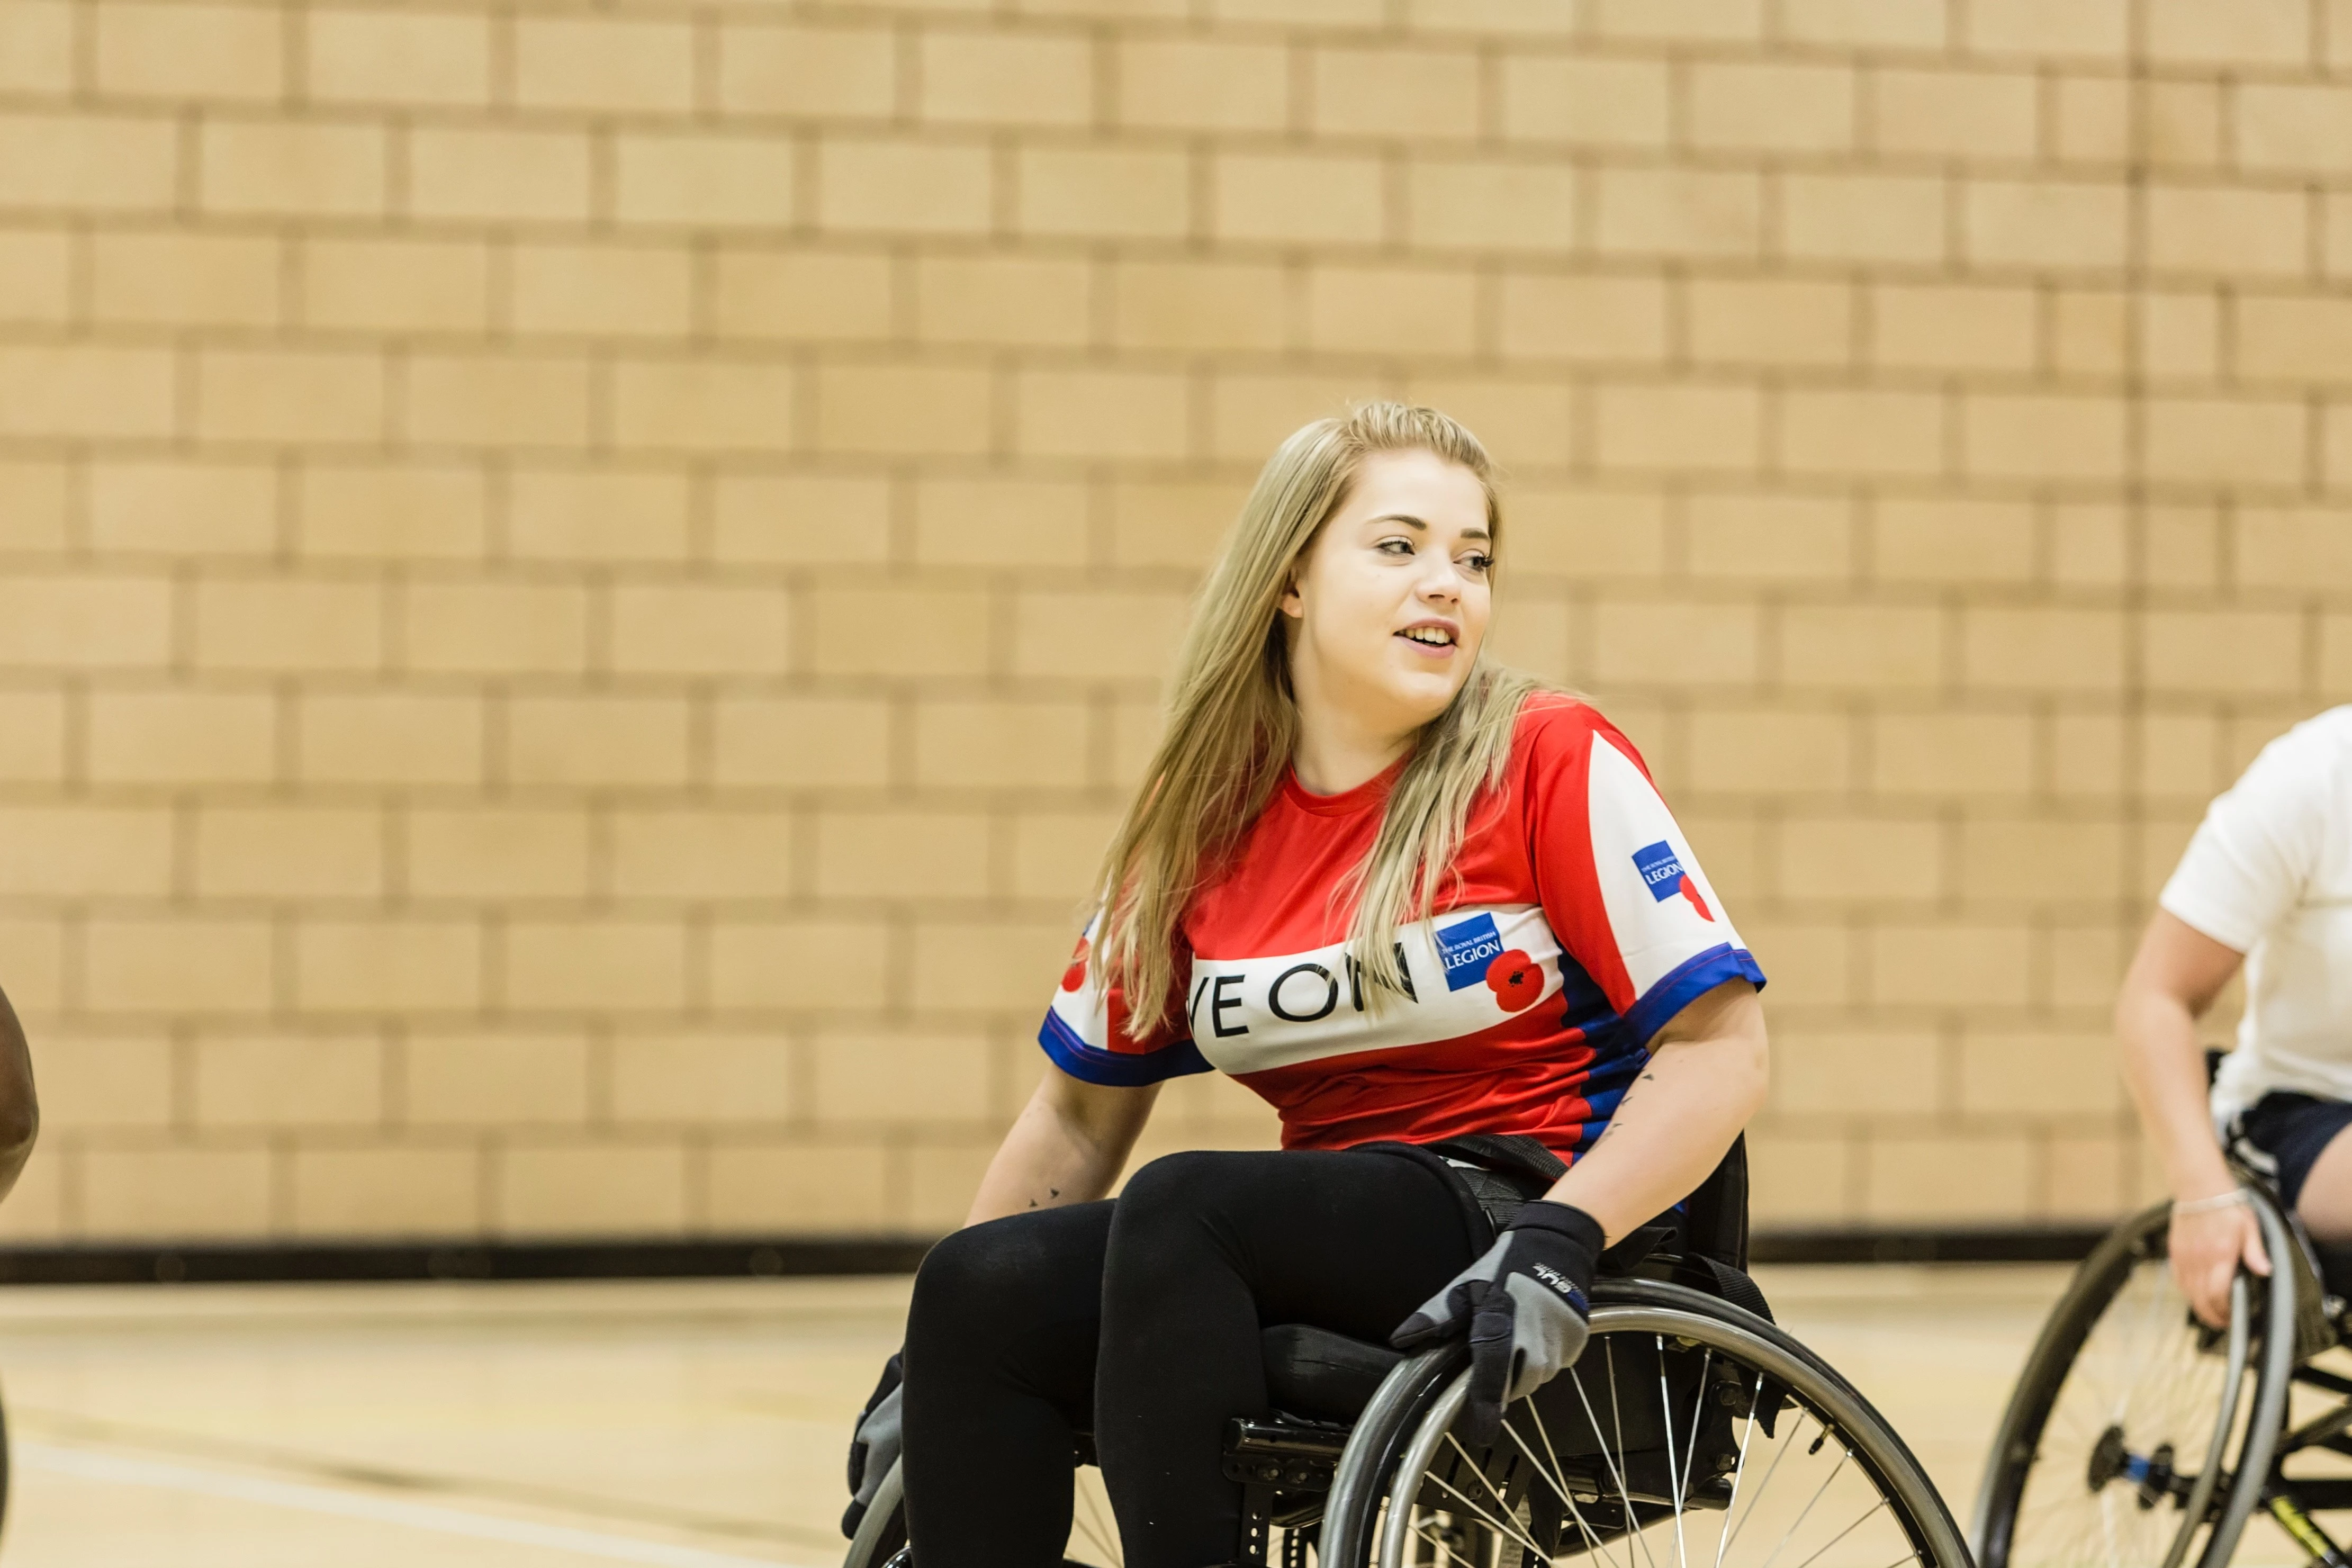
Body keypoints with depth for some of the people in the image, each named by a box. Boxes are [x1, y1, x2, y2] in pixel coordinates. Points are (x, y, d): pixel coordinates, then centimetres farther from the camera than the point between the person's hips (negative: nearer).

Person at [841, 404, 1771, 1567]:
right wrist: (925, 1364, 12)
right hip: (1325, 1250, 5)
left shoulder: (1550, 760, -3)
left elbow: (1722, 1048, -9)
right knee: (979, 1291, -19)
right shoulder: (1202, 823, 10)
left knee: (1181, 1207, -31)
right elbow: (1082, 1111, 18)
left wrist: (1555, 1241, -23)